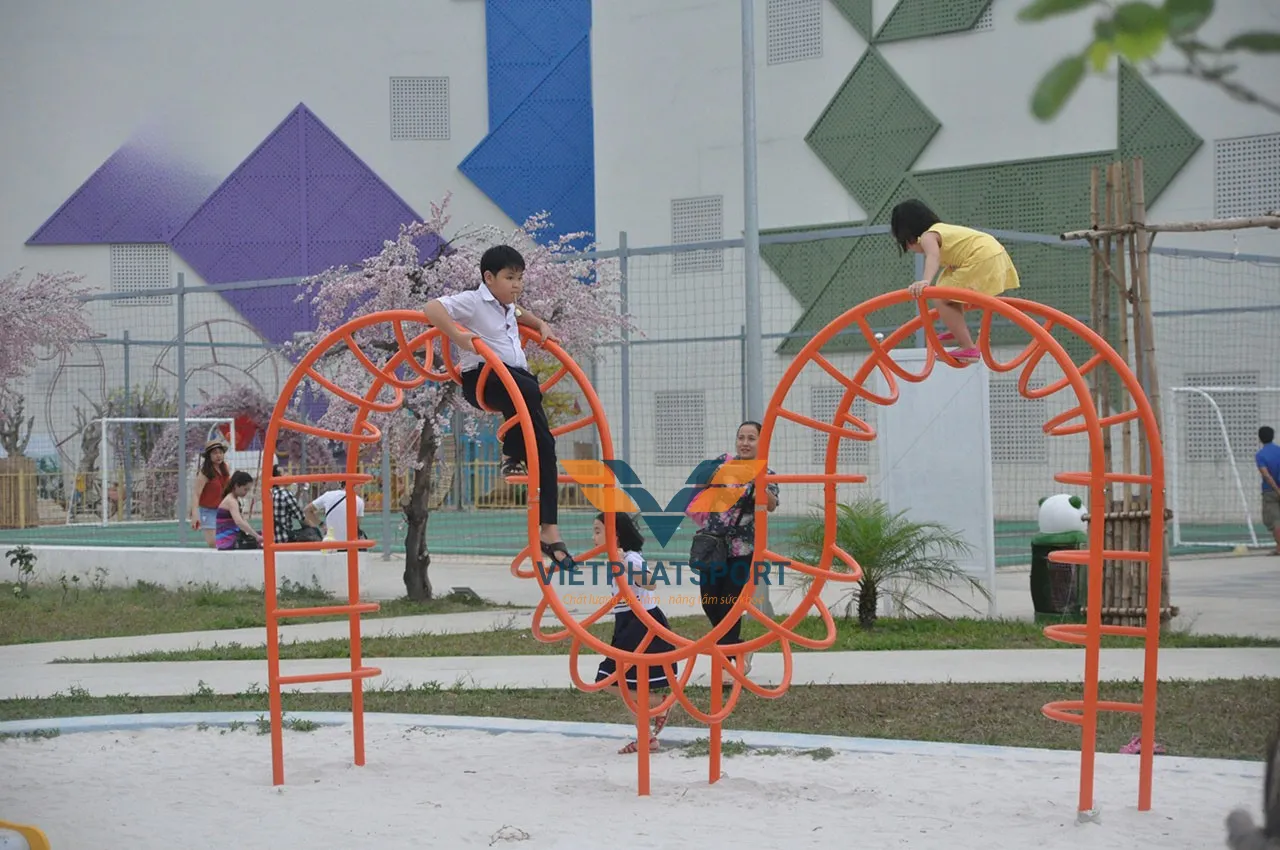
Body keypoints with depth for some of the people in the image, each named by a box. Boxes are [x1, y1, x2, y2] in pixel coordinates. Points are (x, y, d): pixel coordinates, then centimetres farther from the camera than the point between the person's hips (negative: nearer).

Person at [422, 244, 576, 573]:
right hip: (483, 377, -8)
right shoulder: (473, 302, -2)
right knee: (527, 390, -41)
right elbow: (432, 309, -16)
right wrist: (459, 338, -28)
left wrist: (540, 325, 31)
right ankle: (512, 457, -20)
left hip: (517, 376, 8)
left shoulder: (506, 307, 25)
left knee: (545, 446, -8)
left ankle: (549, 530, -7)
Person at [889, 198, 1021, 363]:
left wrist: (926, 281, -47)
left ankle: (968, 349, -11)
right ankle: (960, 331, 37)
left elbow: (933, 257, -30)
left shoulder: (928, 237, -6)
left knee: (941, 301, -9)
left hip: (982, 260, -10)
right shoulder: (941, 229, 24)